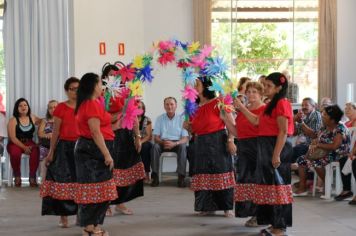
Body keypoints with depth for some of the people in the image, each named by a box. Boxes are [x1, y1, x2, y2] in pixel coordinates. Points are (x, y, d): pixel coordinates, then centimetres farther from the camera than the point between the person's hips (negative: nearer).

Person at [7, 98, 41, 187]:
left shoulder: (32, 118, 8)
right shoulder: (13, 120, -4)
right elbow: (12, 137, -11)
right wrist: (24, 147, -20)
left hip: (29, 143, 2)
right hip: (16, 143, -2)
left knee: (35, 151, -32)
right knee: (15, 152, -37)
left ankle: (32, 177, -20)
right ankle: (17, 176, -13)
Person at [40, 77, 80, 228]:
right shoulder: (61, 108, -3)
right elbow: (55, 131, -2)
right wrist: (51, 152, -4)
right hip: (65, 147, -3)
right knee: (63, 181, -3)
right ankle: (63, 217, 4)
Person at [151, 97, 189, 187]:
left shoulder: (181, 118, -2)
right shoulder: (159, 118, 4)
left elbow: (185, 139, -8)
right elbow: (156, 137, 1)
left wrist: (174, 144, -28)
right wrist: (163, 142, -23)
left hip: (177, 143, -1)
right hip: (163, 142, 1)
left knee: (183, 147, -34)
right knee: (155, 146, -30)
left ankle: (181, 177, -32)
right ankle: (155, 176, -28)